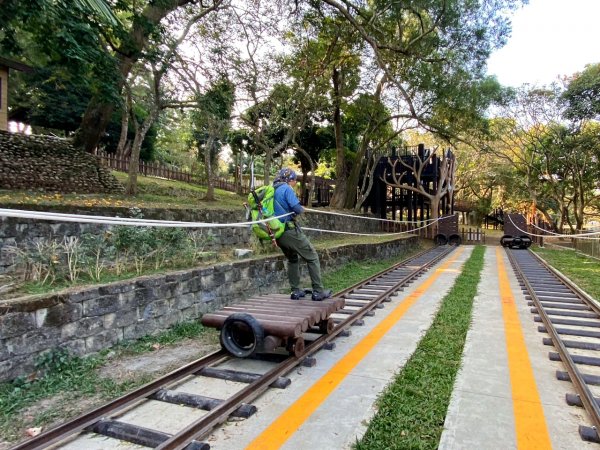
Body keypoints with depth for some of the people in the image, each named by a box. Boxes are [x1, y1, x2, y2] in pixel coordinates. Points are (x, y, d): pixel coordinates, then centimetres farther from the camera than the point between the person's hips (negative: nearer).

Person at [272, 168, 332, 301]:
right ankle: (318, 291, 2)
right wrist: (302, 209, 3)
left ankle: (295, 291, 23)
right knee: (312, 258, 2)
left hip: (278, 233, 8)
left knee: (292, 260, 23)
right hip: (290, 230, -8)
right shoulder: (286, 188, -10)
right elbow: (297, 208, -18)